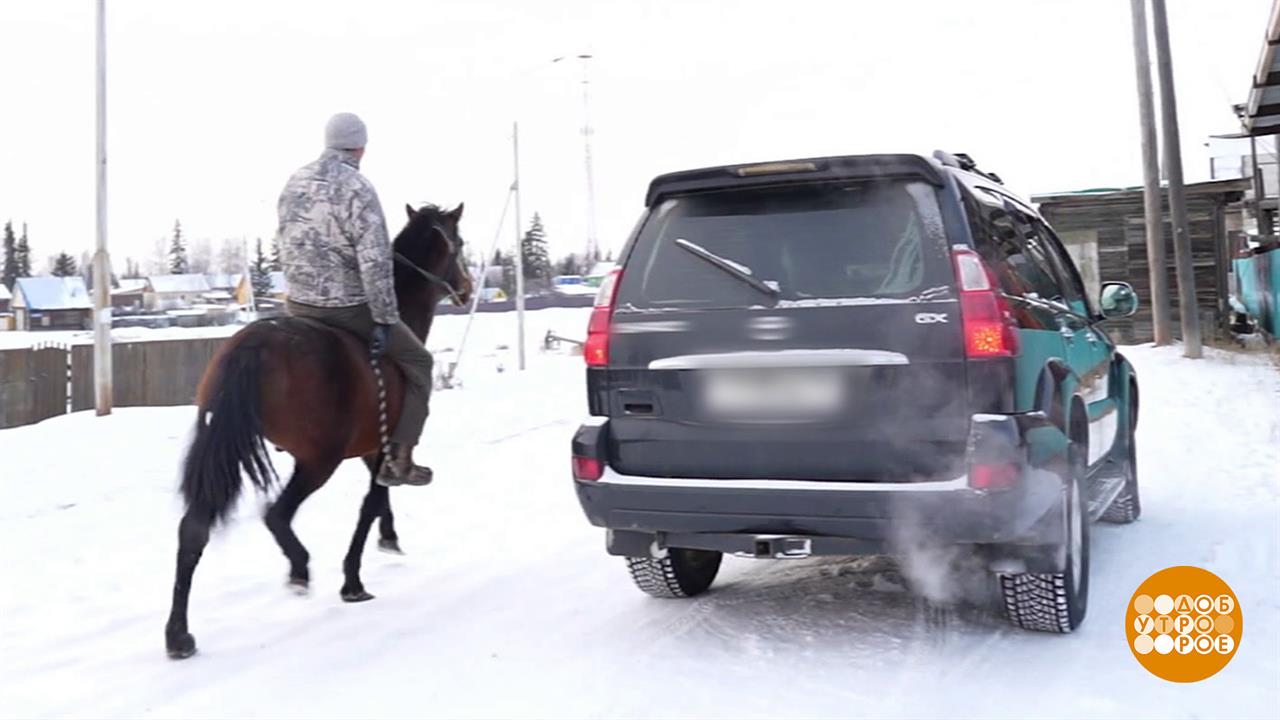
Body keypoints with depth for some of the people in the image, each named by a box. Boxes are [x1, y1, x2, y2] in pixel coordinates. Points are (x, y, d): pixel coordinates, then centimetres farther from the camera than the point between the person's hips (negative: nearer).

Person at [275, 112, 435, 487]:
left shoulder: (294, 183, 6)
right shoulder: (357, 188, -17)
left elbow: (285, 245, 14)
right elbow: (375, 262, -22)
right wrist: (386, 318, -16)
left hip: (298, 305, 7)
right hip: (350, 307, -7)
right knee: (417, 362, 9)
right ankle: (399, 460, 3)